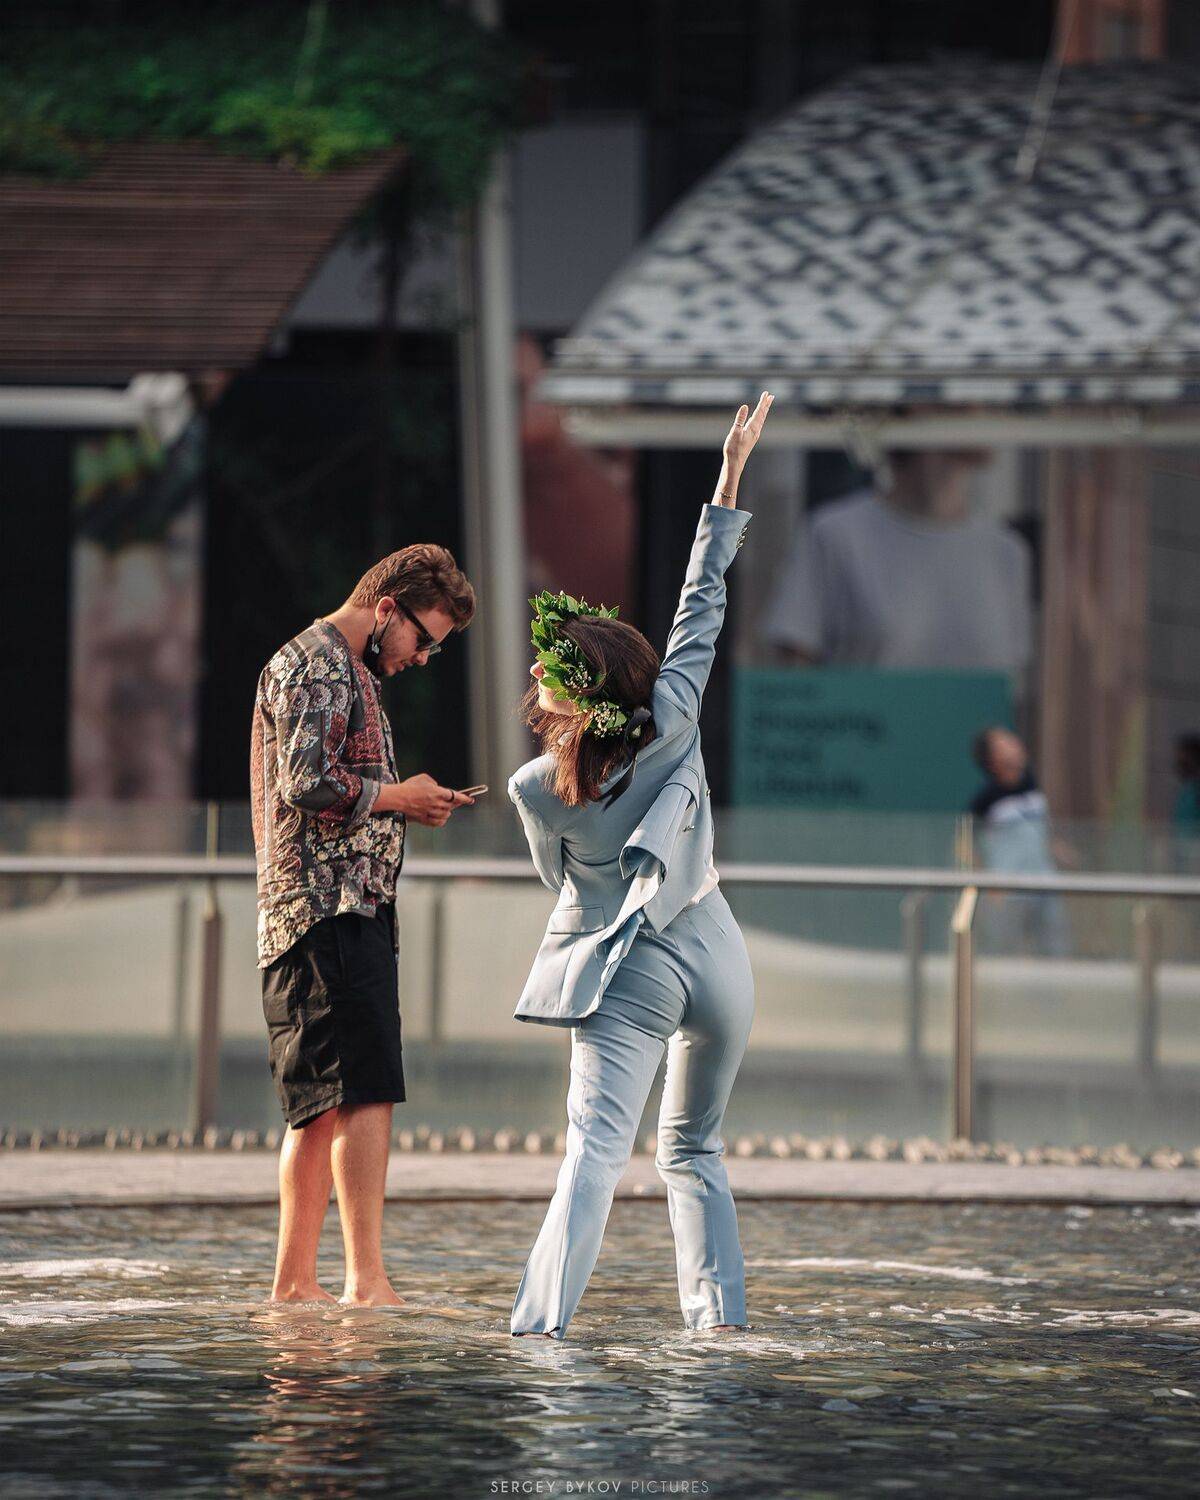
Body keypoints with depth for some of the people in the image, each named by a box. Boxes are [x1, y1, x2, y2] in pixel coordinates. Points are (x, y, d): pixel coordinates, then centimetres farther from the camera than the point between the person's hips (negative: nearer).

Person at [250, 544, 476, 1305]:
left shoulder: (347, 671, 24)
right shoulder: (314, 664, -9)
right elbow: (306, 782, -21)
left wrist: (408, 806, 13)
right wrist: (398, 797, -9)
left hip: (353, 910, 11)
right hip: (330, 908, -11)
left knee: (324, 1105, 10)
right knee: (367, 1093, -16)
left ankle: (295, 1279, 13)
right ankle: (367, 1280, -22)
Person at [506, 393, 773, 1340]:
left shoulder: (539, 792, -8)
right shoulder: (674, 720, -7)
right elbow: (703, 604, 1)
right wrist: (734, 470, 6)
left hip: (629, 972, -3)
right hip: (715, 959, 3)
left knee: (595, 1145, -13)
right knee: (694, 1150, 18)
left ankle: (543, 1322, -28)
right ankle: (721, 1314, 12)